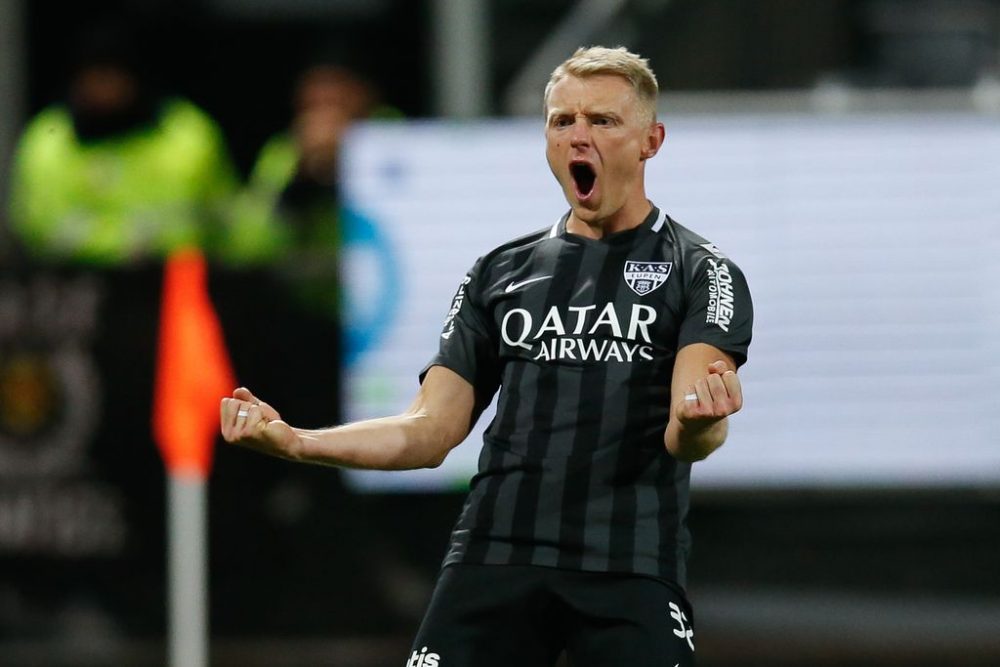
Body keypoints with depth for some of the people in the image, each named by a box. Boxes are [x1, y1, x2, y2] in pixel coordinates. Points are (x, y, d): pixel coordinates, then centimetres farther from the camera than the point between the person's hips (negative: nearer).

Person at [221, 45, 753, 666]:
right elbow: (430, 431, 11)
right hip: (495, 561, 3)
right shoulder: (501, 273, 15)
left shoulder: (700, 271, 3)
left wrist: (698, 423, -37)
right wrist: (296, 442, -4)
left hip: (630, 571, -3)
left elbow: (686, 438, -12)